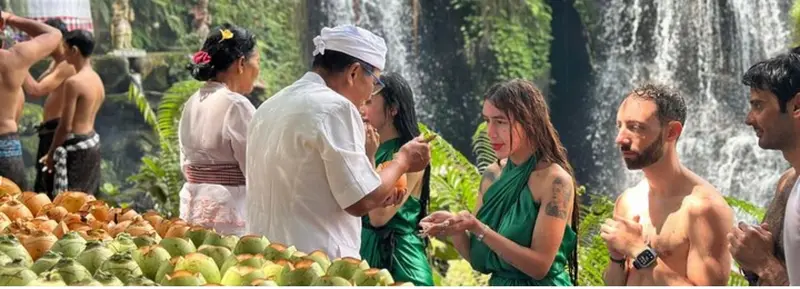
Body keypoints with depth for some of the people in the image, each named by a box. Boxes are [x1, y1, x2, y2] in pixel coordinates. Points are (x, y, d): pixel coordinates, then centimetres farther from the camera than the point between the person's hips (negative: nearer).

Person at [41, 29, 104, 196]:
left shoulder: (74, 82, -18)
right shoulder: (97, 80, 9)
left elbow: (66, 126, -17)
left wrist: (51, 153, -6)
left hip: (77, 147, -9)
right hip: (92, 142, 9)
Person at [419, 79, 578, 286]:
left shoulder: (555, 180, -15)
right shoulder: (492, 175, 2)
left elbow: (539, 265, -19)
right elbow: (479, 260, 5)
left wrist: (479, 230, -23)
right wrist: (455, 229, -13)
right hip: (499, 283, 6)